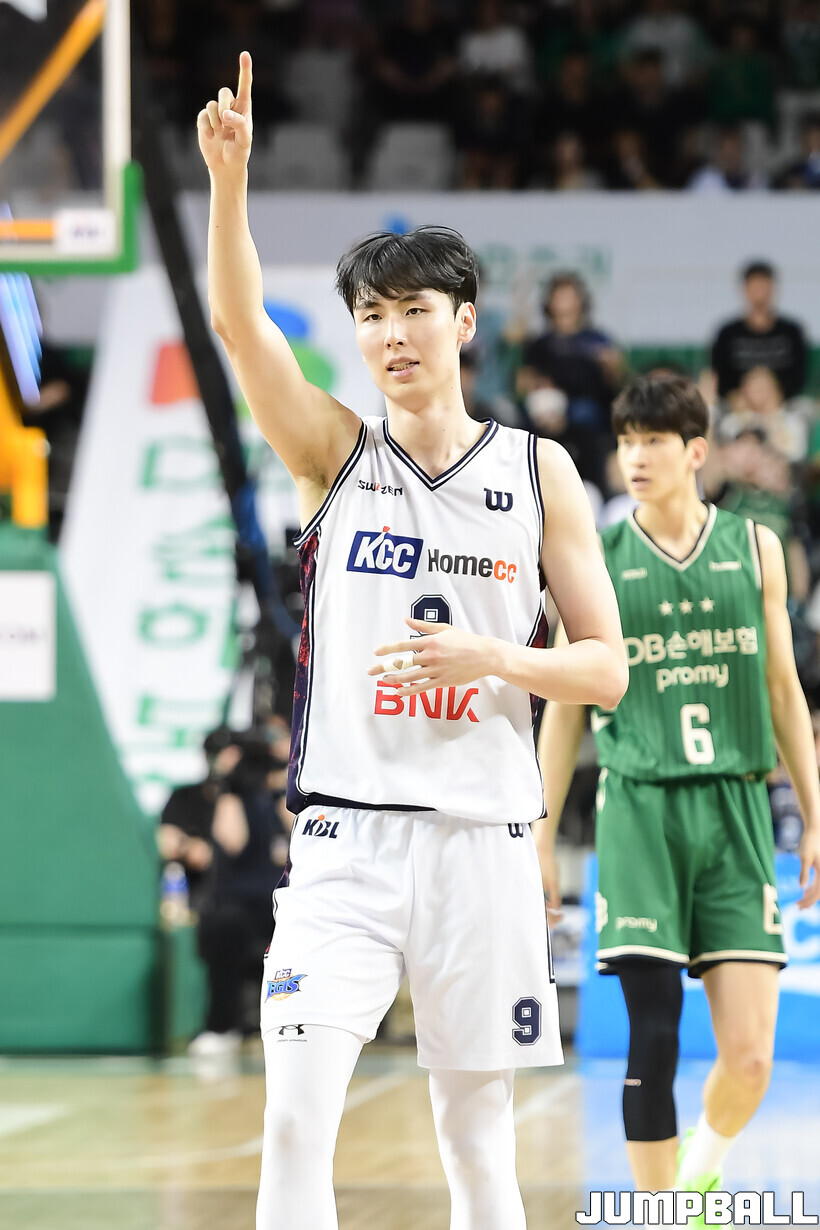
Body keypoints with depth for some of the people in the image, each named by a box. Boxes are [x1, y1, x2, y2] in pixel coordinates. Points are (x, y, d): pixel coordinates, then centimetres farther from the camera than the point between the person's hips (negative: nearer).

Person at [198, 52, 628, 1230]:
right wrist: (229, 181, -29)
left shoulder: (539, 470, 5)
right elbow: (238, 323, -13)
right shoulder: (336, 451, 4)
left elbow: (607, 669, 5)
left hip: (482, 835, 1)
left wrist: (494, 659, -14)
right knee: (297, 1115, -14)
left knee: (477, 1131, 8)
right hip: (348, 832, -1)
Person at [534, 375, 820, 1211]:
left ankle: (701, 1171, 25)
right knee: (654, 1040, -8)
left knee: (749, 1054, -5)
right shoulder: (596, 559, 5)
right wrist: (541, 837, 7)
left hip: (736, 807, 1)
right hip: (639, 807, -1)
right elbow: (566, 705, 10)